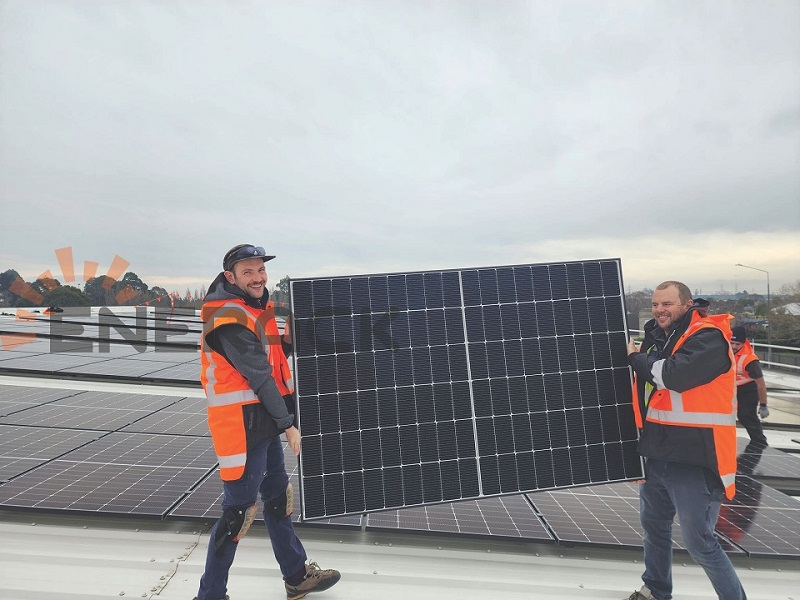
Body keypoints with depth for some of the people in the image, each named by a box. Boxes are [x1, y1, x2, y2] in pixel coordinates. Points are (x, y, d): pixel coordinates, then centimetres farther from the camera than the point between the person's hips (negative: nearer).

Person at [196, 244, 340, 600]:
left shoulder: (254, 309, 11)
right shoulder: (230, 319, -19)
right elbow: (259, 375, -19)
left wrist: (286, 342, -5)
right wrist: (288, 424, -15)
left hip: (264, 424, 10)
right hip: (242, 427, -10)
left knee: (279, 499, 19)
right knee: (238, 512, 4)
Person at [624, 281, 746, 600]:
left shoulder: (708, 337, -13)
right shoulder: (656, 337, 10)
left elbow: (674, 375, -28)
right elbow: (644, 384, 18)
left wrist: (635, 358, -13)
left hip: (694, 457, -8)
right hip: (657, 452, 8)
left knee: (699, 541, 0)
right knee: (653, 524, 21)